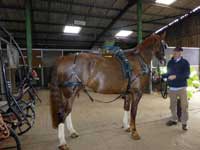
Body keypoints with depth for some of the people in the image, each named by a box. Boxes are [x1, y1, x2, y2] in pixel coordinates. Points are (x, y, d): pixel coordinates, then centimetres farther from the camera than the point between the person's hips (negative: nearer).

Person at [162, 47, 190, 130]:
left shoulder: (185, 62, -4)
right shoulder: (170, 62, 5)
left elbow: (187, 75, -13)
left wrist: (175, 76, -24)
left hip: (182, 87, -3)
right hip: (172, 88, 3)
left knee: (184, 105, 3)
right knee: (173, 105, 13)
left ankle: (184, 123, 18)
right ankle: (174, 120, 30)